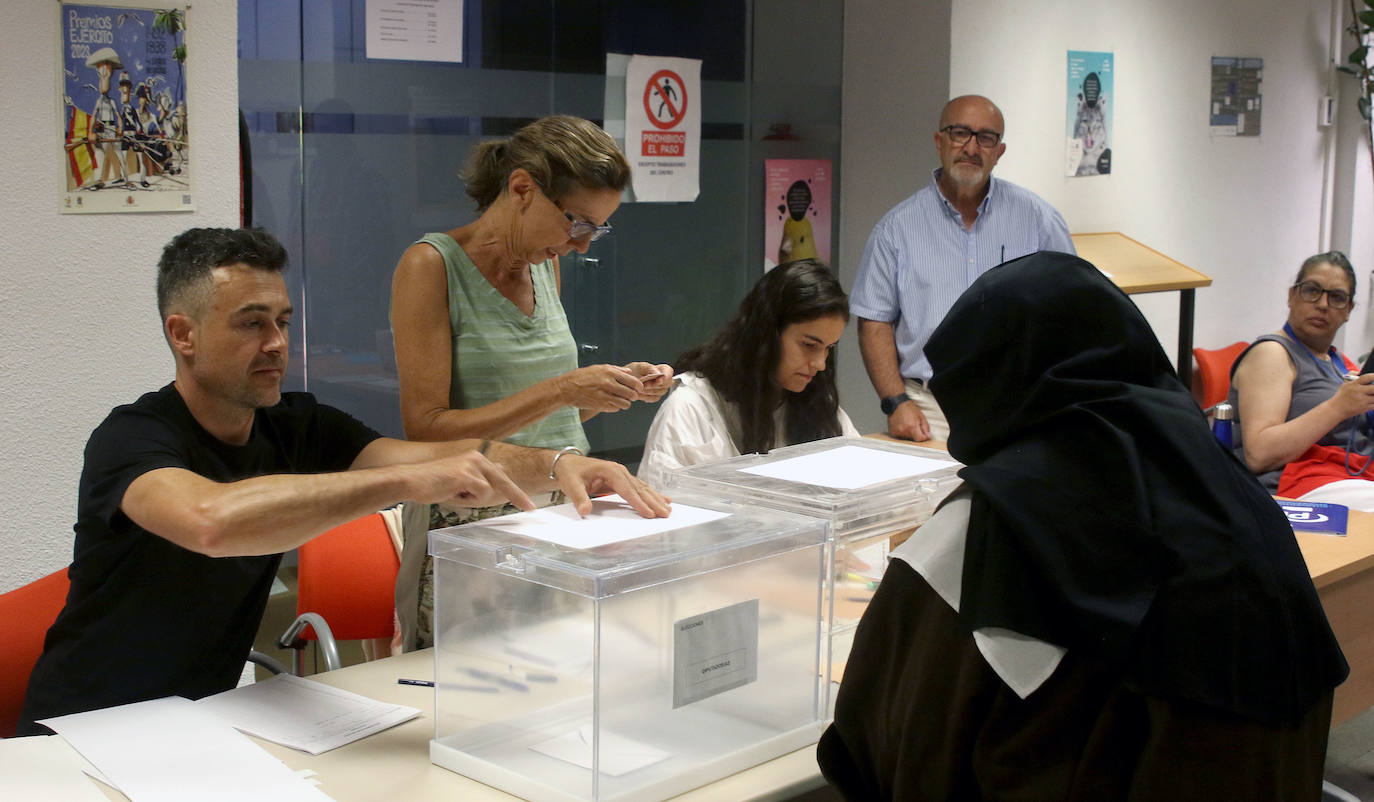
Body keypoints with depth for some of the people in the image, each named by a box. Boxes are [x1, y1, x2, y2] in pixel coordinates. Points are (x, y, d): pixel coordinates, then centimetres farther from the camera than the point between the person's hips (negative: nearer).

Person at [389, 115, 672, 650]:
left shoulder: (544, 265, 12)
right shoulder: (430, 266, -9)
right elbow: (426, 429, -16)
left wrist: (620, 387, 3)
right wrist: (561, 391, -20)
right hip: (472, 524, -6)